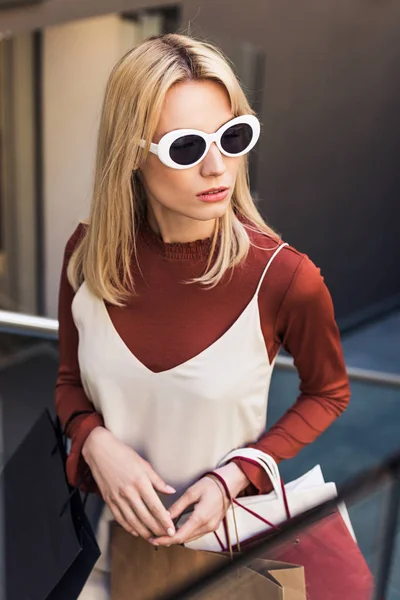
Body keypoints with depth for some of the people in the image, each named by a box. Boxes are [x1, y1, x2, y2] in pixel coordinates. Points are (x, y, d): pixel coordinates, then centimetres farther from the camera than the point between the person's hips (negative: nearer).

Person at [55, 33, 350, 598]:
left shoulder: (285, 277, -25)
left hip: (233, 527, -2)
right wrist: (96, 443, -20)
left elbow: (328, 393, -7)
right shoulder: (89, 253, -16)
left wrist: (236, 477, -18)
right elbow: (71, 381, 0)